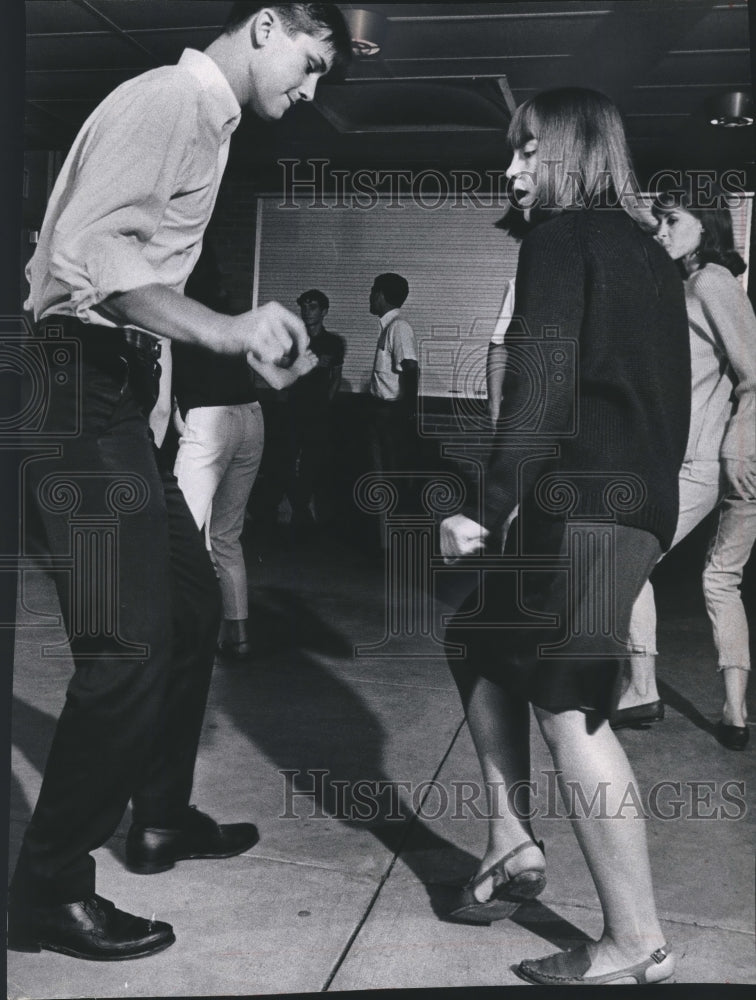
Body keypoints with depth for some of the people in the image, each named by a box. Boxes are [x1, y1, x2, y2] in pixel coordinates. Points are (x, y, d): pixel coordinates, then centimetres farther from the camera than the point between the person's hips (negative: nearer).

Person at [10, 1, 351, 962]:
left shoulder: (204, 119, 20)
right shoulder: (170, 97, -9)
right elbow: (90, 253, -22)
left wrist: (248, 343, 14)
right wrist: (227, 329, -25)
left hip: (116, 393, 10)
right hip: (81, 388, -10)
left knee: (191, 604, 16)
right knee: (129, 644, -10)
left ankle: (160, 819, 32)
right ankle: (49, 890, 5)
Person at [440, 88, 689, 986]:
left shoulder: (558, 239, -5)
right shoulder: (647, 253, 21)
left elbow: (541, 384, -17)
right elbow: (669, 392, 21)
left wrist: (488, 505, -18)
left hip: (585, 501, -9)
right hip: (641, 498, 9)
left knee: (568, 703, -5)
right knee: (481, 641, 18)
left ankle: (637, 944, 3)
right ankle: (512, 846, 20)